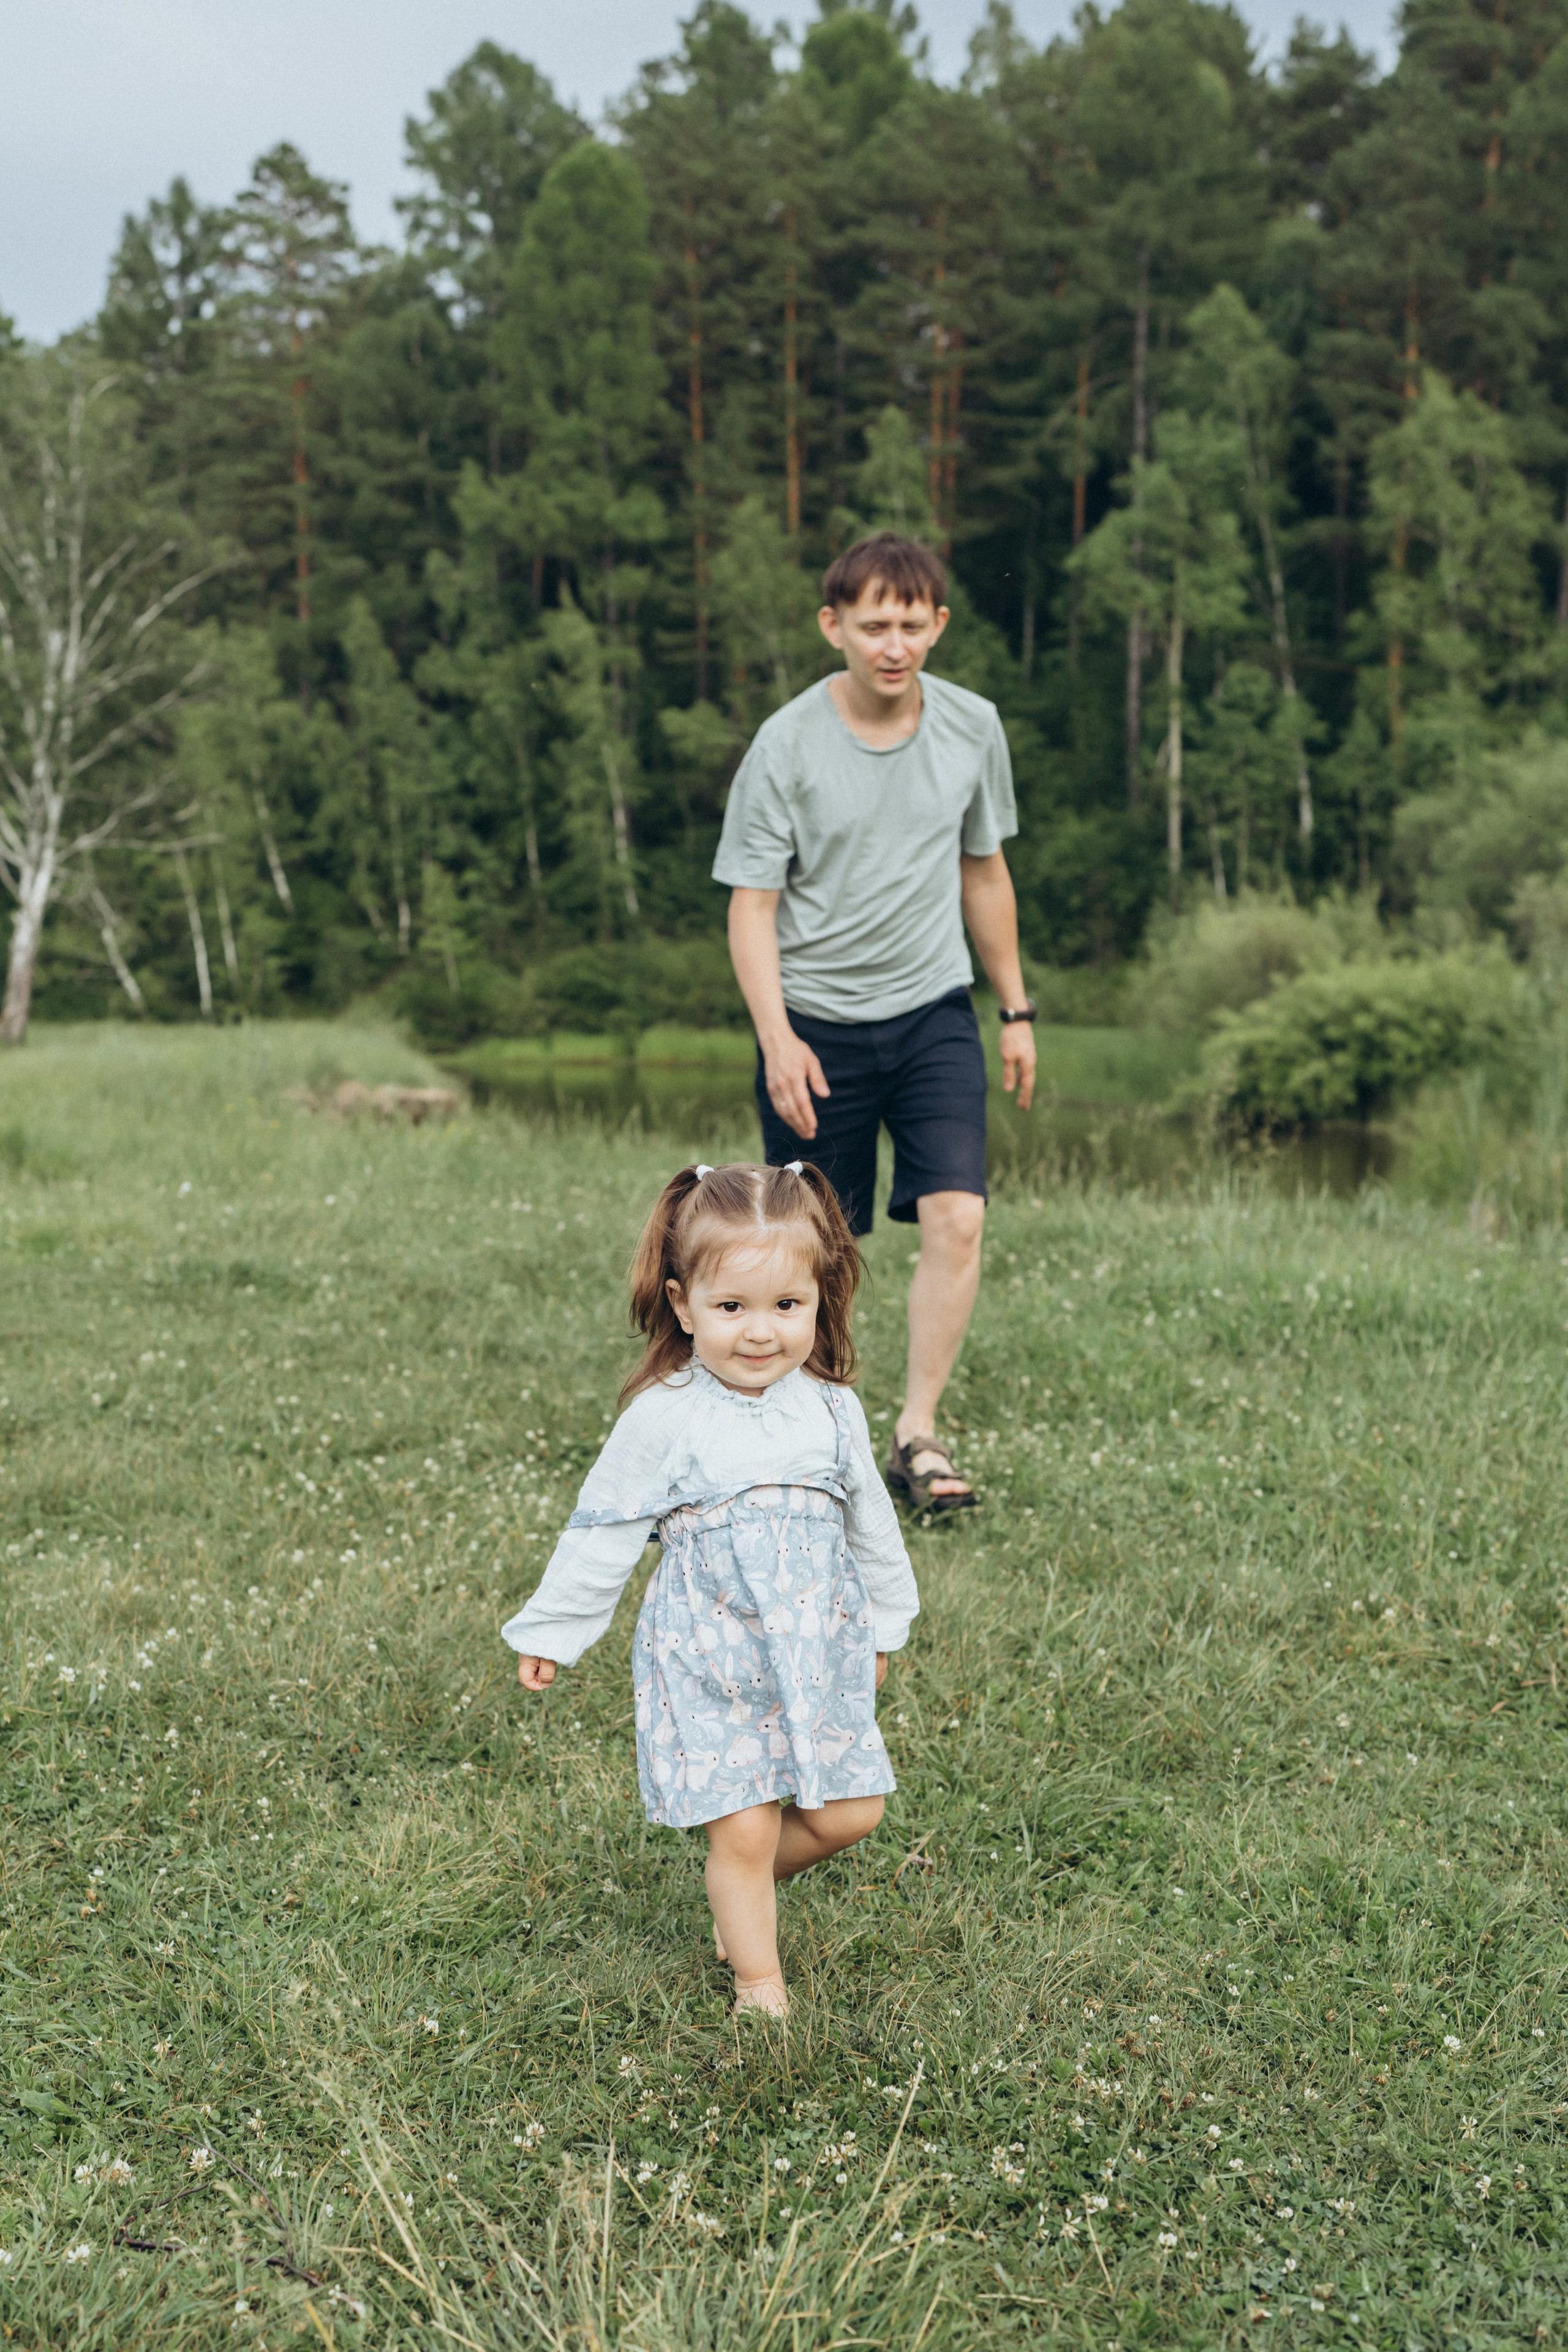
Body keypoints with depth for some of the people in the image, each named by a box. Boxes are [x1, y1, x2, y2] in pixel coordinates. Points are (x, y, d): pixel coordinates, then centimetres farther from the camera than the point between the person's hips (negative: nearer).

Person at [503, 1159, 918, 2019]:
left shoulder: (831, 1409, -1)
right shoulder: (664, 1418, -13)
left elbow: (870, 1522, 13)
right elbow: (604, 1531, -4)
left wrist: (883, 1622, 23)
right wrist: (550, 1631, 2)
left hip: (819, 1651, 4)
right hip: (708, 1659, -4)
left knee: (848, 1814, 9)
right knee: (744, 1829, -4)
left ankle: (742, 1888, 35)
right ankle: (761, 1988, 17)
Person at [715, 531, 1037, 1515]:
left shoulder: (974, 728, 1)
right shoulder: (787, 745, -11)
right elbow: (752, 902, -8)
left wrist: (1017, 1009, 17)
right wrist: (776, 1036, -20)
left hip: (935, 1011, 3)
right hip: (817, 1020, -2)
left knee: (958, 1218, -12)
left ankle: (918, 1433, 1)